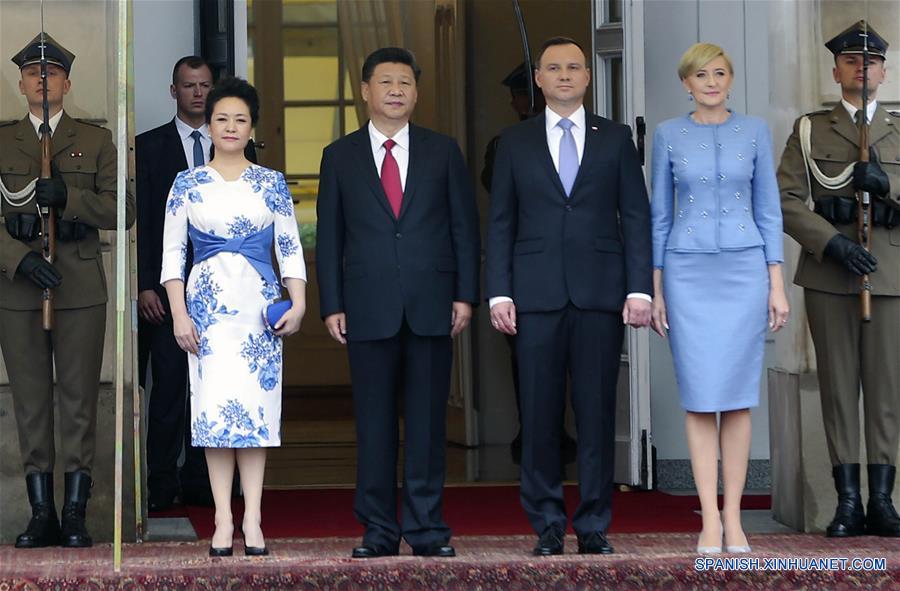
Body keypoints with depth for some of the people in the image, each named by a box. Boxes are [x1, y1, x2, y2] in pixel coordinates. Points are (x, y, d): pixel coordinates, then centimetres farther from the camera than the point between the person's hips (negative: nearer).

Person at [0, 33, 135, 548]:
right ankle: (42, 515, 8)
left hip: (81, 288, -1)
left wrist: (68, 197, -13)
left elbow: (123, 211, 2)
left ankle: (76, 516, 3)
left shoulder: (96, 141, 9)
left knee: (79, 402, -2)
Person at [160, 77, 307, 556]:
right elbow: (172, 252, 5)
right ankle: (224, 520, -1)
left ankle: (252, 520, 1)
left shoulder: (271, 184, 8)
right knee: (214, 404, -4)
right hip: (208, 300, 0)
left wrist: (298, 303, -6)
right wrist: (179, 314, -4)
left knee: (258, 403, -2)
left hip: (260, 301, 1)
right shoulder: (187, 183, 6)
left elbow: (290, 248, 7)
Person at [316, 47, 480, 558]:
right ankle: (379, 531, 8)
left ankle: (427, 529, 6)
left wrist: (465, 295, 0)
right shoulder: (340, 157, 8)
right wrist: (332, 305, 0)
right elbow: (329, 237, 7)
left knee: (428, 420, 1)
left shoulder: (443, 151, 9)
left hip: (432, 305, 0)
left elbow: (465, 226, 8)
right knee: (375, 422, 2)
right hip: (370, 308, 0)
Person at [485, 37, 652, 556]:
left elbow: (636, 216, 5)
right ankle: (547, 524, 9)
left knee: (597, 411, 1)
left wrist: (639, 289, -4)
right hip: (537, 294, 0)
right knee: (540, 413, 1)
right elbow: (501, 223, 8)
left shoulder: (615, 138, 9)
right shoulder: (516, 142, 10)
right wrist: (498, 293, -2)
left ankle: (594, 526, 8)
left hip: (600, 293, 0)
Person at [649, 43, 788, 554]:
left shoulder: (755, 130, 4)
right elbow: (660, 215, 7)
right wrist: (655, 289, 2)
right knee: (700, 397, -2)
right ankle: (710, 520, 2)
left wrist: (777, 285, -1)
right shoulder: (668, 135, 4)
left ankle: (734, 517, 8)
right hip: (688, 273, 0)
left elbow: (768, 210, 5)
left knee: (738, 396, 1)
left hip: (744, 270, 0)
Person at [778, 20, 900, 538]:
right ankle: (848, 501, 3)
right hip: (828, 274, 0)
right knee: (838, 384, 0)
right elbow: (785, 200, 0)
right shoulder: (810, 130, 10)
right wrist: (832, 242, -14)